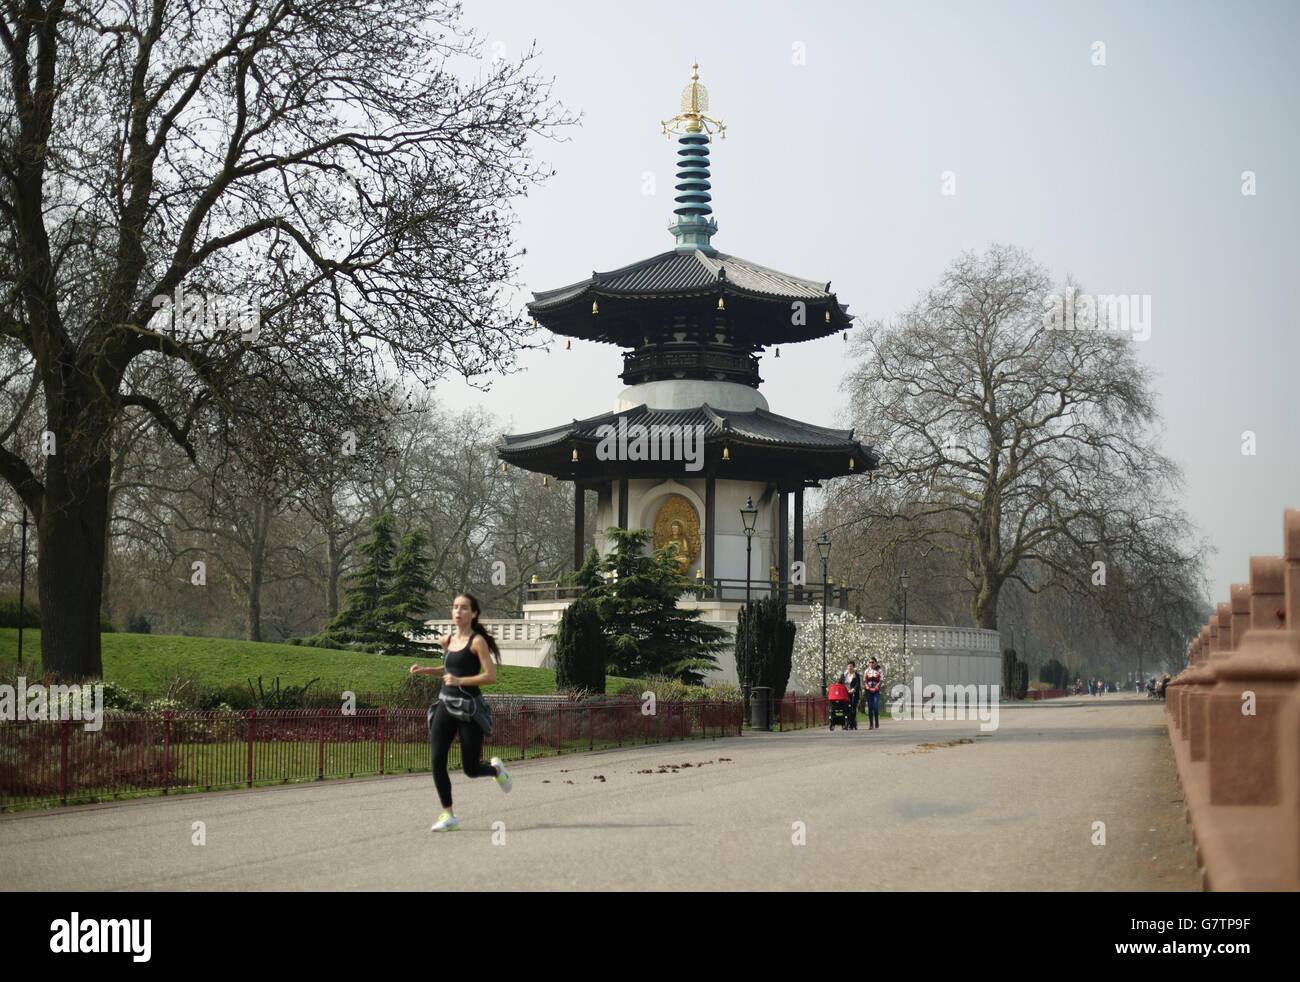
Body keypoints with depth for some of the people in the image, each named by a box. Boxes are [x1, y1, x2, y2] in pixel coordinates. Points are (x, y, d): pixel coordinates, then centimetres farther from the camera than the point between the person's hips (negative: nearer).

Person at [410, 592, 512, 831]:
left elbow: (491, 676, -15)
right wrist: (425, 671, 15)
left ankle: (496, 769, 35)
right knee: (437, 762, -9)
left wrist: (459, 681, -23)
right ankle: (448, 815, 0)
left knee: (471, 769, 0)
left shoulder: (477, 641, -8)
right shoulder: (447, 641, 12)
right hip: (445, 705, 6)